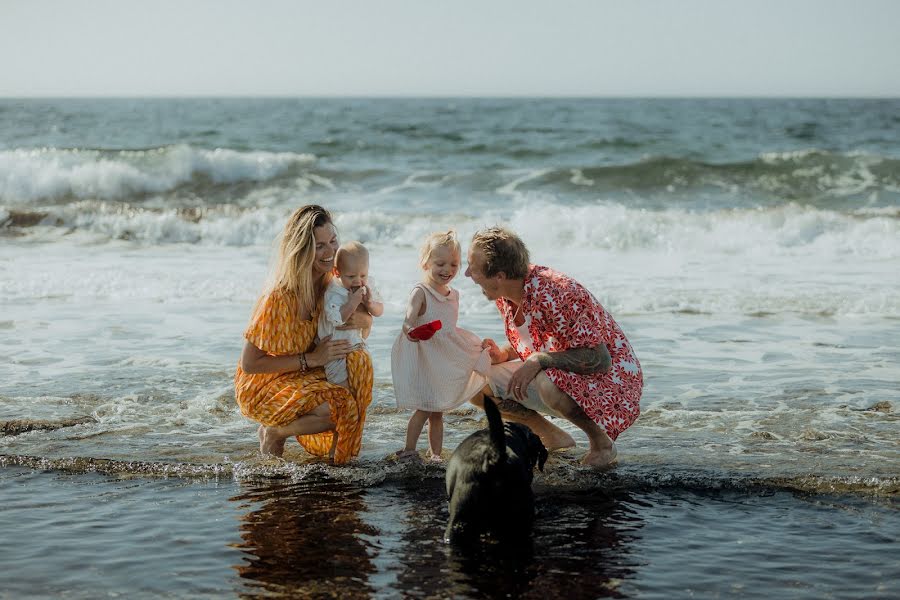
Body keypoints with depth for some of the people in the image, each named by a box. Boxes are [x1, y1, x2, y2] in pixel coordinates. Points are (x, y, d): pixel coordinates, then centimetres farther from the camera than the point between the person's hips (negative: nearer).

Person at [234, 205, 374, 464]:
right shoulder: (280, 296, -27)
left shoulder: (331, 281, -7)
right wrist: (310, 359, -26)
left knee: (358, 362, -20)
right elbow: (249, 364, -23)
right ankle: (274, 433, 0)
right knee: (342, 408, -28)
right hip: (262, 386, -7)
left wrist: (361, 320, -21)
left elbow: (368, 320, 5)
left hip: (306, 373, 7)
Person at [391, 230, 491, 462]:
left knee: (437, 411, 12)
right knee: (425, 408, -9)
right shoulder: (420, 292, -14)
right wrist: (410, 331, -51)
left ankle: (435, 454, 19)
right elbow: (409, 321, -29)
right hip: (423, 360, -7)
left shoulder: (453, 295, 10)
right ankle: (409, 449, 2)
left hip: (445, 362, 7)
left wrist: (477, 345, 22)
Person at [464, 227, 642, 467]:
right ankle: (553, 437, 9)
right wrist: (502, 354, -10)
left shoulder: (552, 295, -31)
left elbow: (599, 359, -28)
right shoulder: (503, 295, -4)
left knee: (549, 383, -41)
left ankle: (602, 442, -12)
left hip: (607, 377, -8)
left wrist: (539, 360, -33)